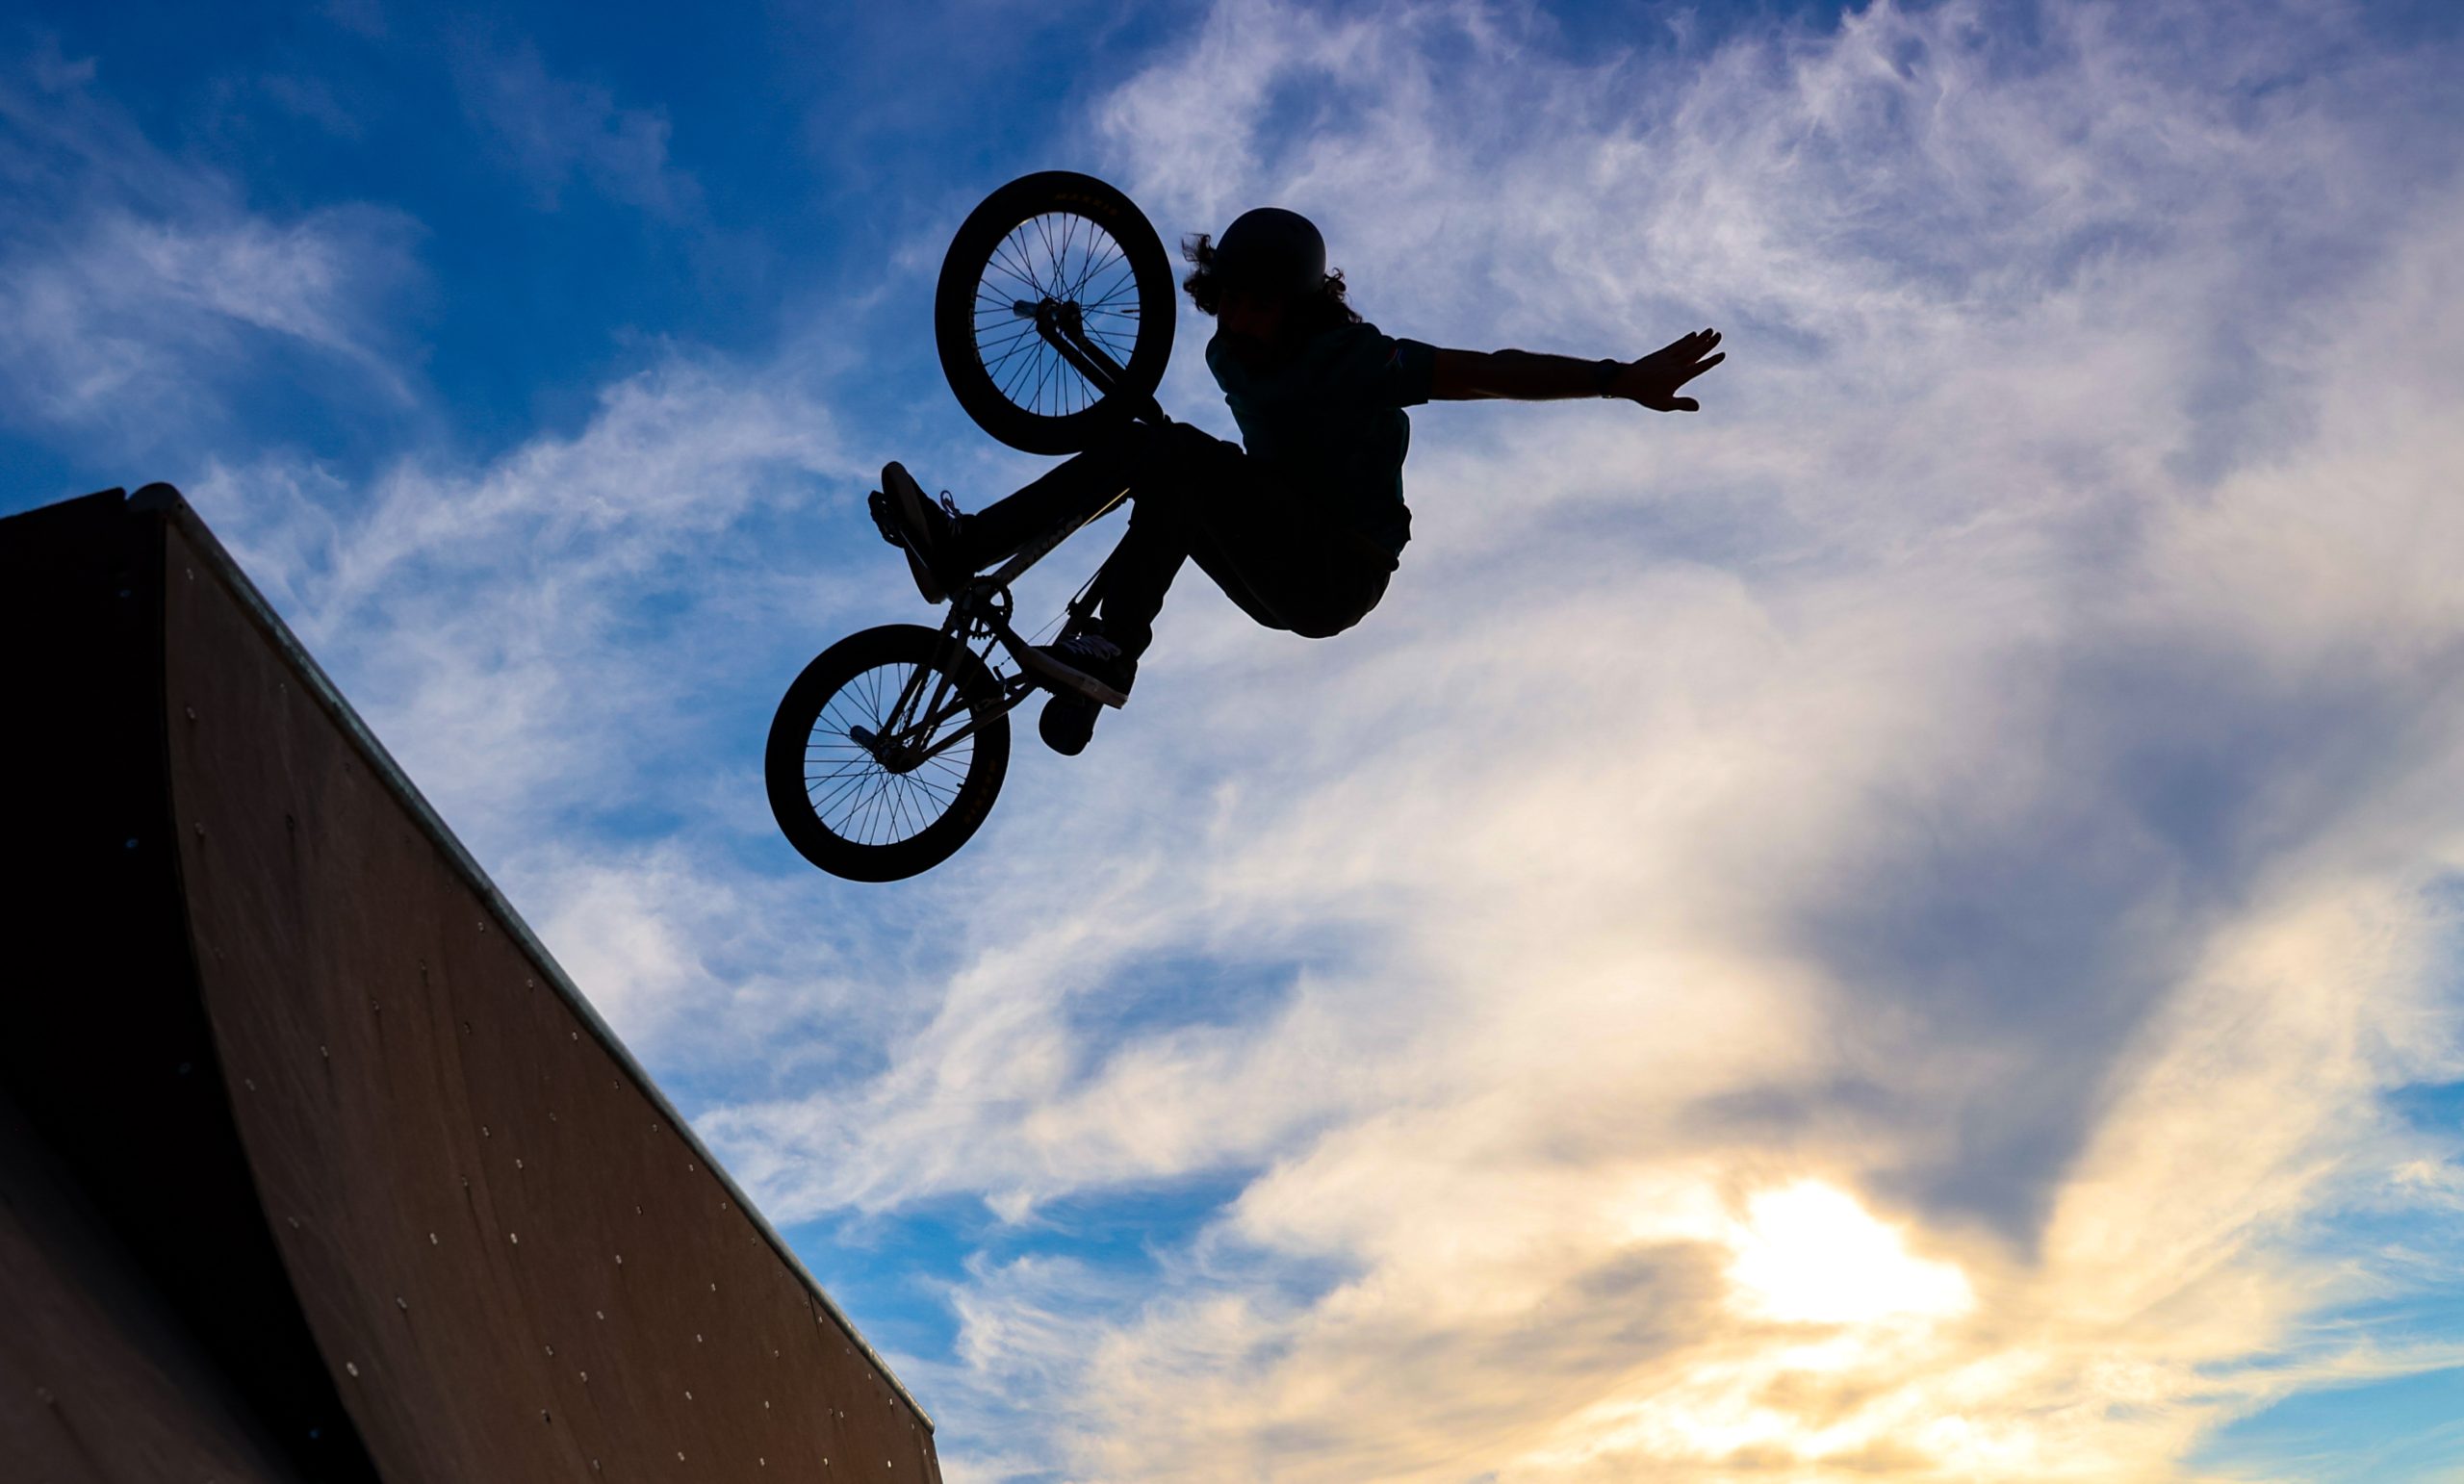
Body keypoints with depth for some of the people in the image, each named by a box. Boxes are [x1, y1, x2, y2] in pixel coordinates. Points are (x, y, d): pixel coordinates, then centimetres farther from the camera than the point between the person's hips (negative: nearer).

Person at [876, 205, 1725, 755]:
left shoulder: (1349, 360, -15)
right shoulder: (1230, 354, 6)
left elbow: (1489, 371, -25)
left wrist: (1622, 379, -35)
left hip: (1335, 578, -7)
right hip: (1279, 570, 7)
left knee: (1184, 460, -26)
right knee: (1139, 445, -6)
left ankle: (1114, 648, -33)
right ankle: (961, 552, -12)